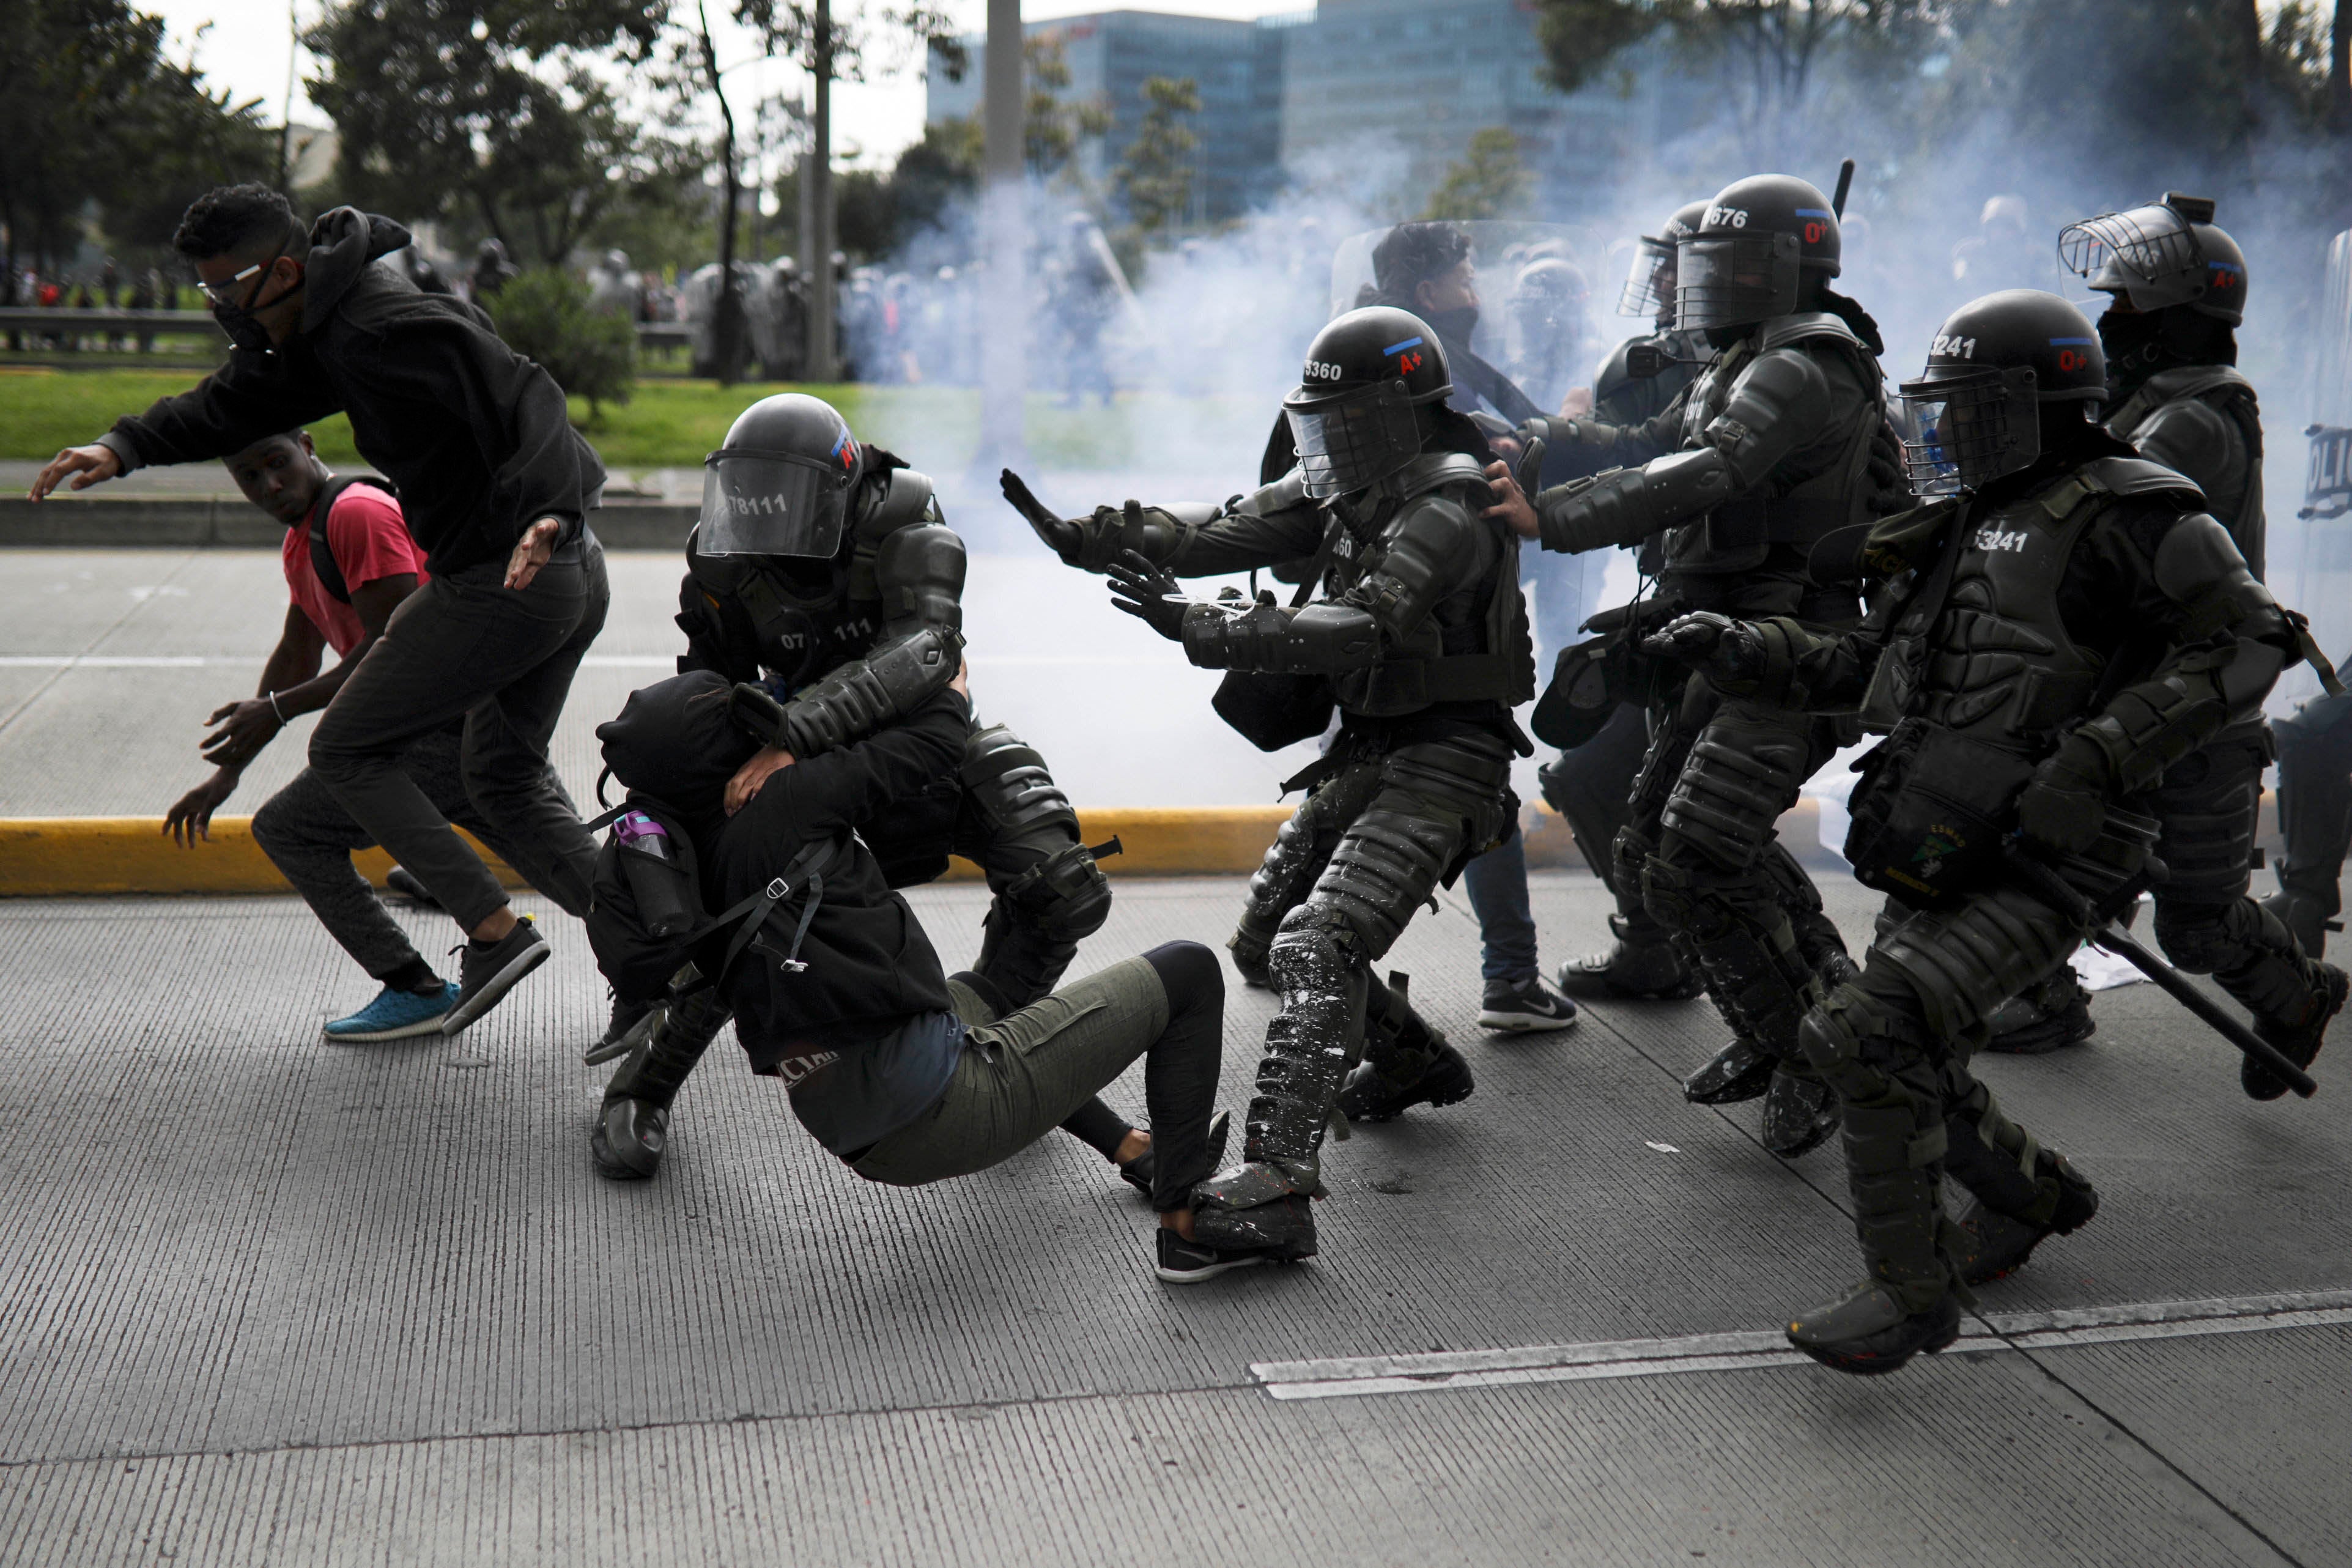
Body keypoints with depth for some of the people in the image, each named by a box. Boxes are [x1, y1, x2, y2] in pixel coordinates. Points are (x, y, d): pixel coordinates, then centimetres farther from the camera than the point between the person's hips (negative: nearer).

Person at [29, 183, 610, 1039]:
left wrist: (543, 515, -37)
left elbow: (522, 399, -23)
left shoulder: (384, 326, -16)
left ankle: (495, 931, 0)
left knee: (346, 749, 5)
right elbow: (234, 403, 22)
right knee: (507, 781, 22)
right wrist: (123, 445, 8)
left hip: (504, 578, -11)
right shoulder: (327, 330, 16)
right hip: (576, 577, 11)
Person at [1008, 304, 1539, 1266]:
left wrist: (1199, 629, -39)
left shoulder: (1446, 512, -20)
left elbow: (1360, 629, -33)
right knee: (1264, 944, 17)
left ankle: (1275, 1189, -35)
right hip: (1363, 751, 10)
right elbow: (1226, 532, 0)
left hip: (1441, 761, -10)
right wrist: (1088, 538, -14)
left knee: (1319, 945, -26)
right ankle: (1414, 1061, 40)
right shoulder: (1344, 485, 9)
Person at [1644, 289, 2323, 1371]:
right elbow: (1862, 667, 22)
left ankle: (1912, 1293, -8)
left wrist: (2094, 760, -20)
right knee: (1907, 1060, 17)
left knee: (1872, 1036, -22)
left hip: (2045, 866, -9)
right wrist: (1739, 650, 7)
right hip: (1945, 856, 9)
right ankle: (2033, 1195, 44)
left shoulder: (2125, 516, -8)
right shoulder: (1966, 529, 17)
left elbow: (2245, 645, -13)